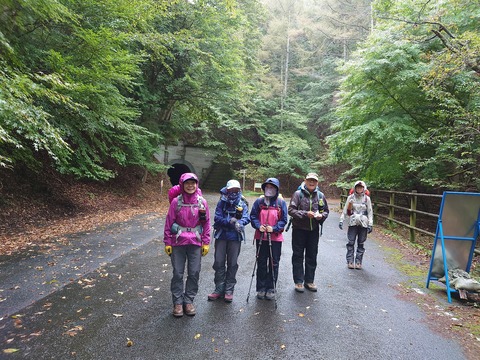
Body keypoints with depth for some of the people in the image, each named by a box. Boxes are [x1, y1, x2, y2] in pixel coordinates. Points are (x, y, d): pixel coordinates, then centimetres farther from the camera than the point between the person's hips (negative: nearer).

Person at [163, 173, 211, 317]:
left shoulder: (202, 202, 0)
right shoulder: (176, 201, -4)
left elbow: (206, 223, 4)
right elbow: (169, 223, -1)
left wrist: (206, 243, 2)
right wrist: (167, 242, -2)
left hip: (195, 243, 1)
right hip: (178, 242, -1)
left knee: (194, 273, 6)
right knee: (178, 273, 6)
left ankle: (188, 301, 23)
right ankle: (177, 302, 21)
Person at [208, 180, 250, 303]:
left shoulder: (243, 204, 0)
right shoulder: (221, 203, 0)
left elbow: (246, 218, -12)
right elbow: (217, 218, -9)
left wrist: (239, 223, -33)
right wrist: (230, 221, -24)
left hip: (235, 237, 0)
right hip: (221, 236, 1)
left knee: (232, 264, 7)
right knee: (219, 263, 6)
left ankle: (229, 290, 20)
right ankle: (219, 289, 20)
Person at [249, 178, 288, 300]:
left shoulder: (281, 202, -3)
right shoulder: (259, 201, 1)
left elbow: (284, 220, -3)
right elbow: (253, 216, 3)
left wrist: (274, 228, -17)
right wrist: (258, 226, -14)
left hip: (275, 238, -1)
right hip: (261, 237, 1)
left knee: (274, 264, 7)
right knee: (261, 263, 10)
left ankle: (271, 289, 20)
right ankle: (261, 288, 22)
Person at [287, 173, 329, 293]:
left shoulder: (320, 195, 3)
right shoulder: (298, 194, -8)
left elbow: (326, 211, 11)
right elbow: (291, 210, -13)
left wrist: (321, 216, -11)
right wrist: (305, 214, -23)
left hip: (314, 230, 4)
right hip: (299, 230, -3)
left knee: (312, 256, 13)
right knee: (298, 256, 5)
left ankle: (309, 281, 27)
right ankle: (298, 281, 17)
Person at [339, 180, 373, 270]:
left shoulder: (367, 198, 2)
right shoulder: (350, 197, 1)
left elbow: (370, 212, 3)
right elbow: (345, 210, 3)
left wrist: (370, 224, -2)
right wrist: (341, 220, -3)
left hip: (363, 224, 0)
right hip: (353, 223, 0)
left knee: (361, 244, 5)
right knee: (350, 243, -1)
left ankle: (358, 262, 14)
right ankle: (350, 261, 7)